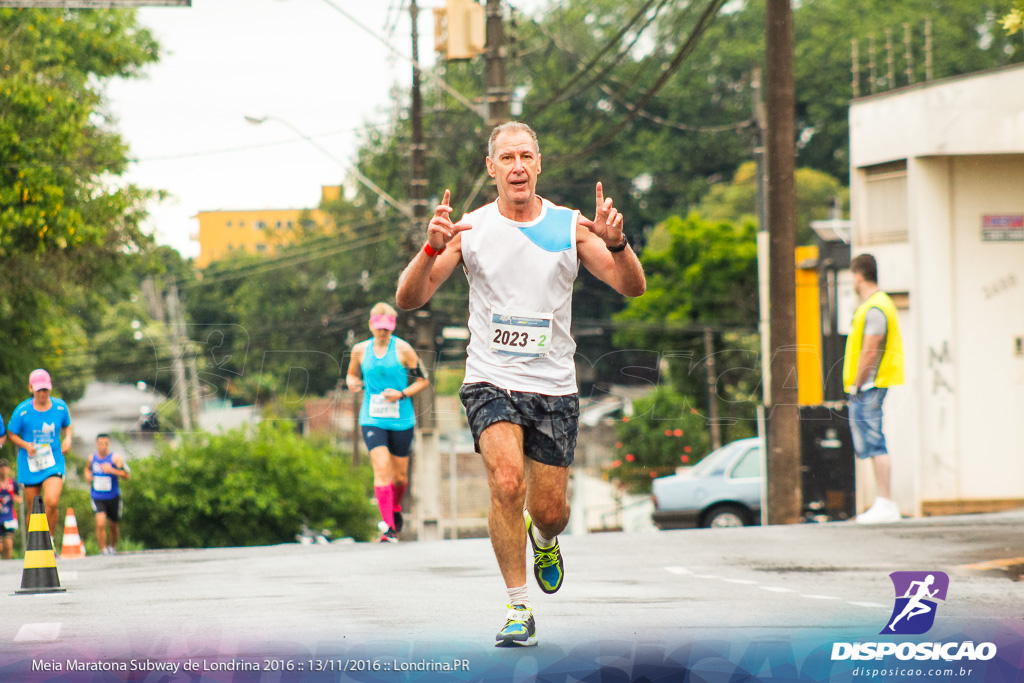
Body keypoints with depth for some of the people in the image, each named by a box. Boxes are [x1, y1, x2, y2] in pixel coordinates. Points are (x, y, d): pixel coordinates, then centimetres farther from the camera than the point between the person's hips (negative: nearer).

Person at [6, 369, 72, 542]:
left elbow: (67, 426, 16)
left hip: (54, 464, 0)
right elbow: (12, 433, 2)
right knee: (33, 509, 5)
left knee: (51, 502, -21)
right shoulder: (22, 411, -10)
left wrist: (67, 439, -4)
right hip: (30, 465, 0)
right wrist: (26, 445, -16)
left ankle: (49, 540, 1)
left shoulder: (60, 407, -3)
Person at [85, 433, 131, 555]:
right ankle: (103, 549, -10)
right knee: (100, 524, -20)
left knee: (114, 525, 15)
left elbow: (127, 474, -17)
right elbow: (88, 468, 26)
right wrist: (88, 475, 4)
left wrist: (112, 470, -28)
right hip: (97, 498, 1)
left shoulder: (115, 458, -10)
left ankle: (113, 546, 41)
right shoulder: (92, 458, 2)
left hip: (113, 498, -1)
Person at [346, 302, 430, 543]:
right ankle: (389, 527, -16)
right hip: (372, 420, 0)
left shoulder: (403, 349, -3)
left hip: (401, 420, 0)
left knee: (399, 474, 10)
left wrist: (402, 394, -14)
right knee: (382, 469, -16)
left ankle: (396, 509, 42)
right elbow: (352, 374, 21)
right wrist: (352, 382, -3)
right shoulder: (360, 350, 4)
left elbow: (422, 380, 2)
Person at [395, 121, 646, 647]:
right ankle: (518, 608, -13)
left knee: (550, 511, 3)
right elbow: (409, 298, -5)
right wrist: (432, 249, -24)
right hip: (491, 382, -2)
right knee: (508, 482, -25)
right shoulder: (469, 229, -1)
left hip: (553, 388, 2)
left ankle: (543, 540, 42)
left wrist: (616, 243, -24)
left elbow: (632, 287, -4)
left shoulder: (570, 227, 1)